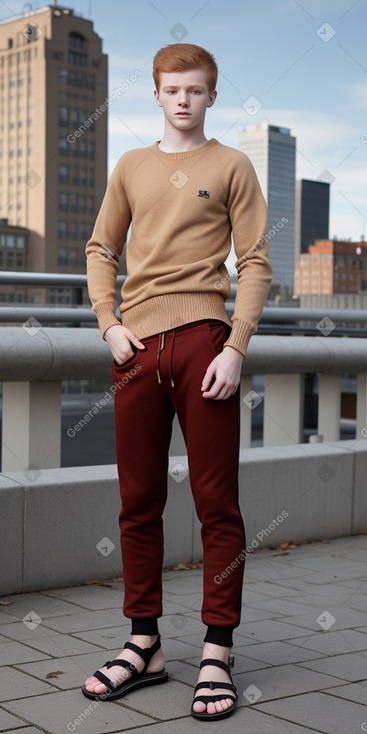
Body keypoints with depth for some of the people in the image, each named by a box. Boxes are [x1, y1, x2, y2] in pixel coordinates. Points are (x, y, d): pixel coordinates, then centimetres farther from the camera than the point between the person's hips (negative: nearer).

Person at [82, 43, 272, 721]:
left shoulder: (231, 167, 8)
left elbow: (255, 264, 2)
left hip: (202, 341, -3)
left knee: (217, 503, -2)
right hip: (137, 348, 4)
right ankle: (143, 645, 18)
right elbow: (101, 250, 19)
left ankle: (217, 652, 6)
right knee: (138, 503, 7)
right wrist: (110, 324, 3)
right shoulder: (130, 167, 17)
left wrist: (235, 348, -9)